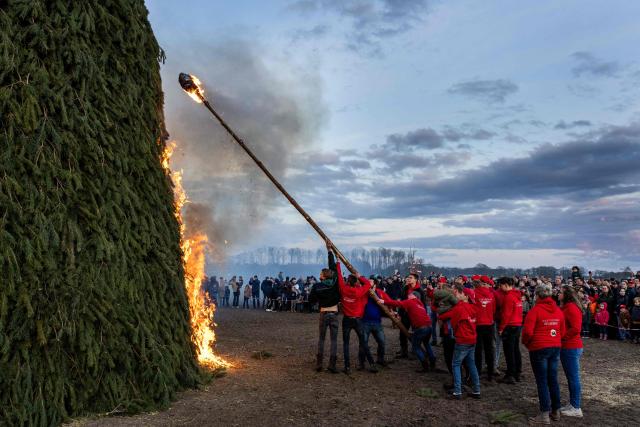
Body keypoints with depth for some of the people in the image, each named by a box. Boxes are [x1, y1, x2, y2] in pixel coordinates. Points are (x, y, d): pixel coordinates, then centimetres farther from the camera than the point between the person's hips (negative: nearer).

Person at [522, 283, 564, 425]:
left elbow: (527, 331, -17)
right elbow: (562, 331, 9)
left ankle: (545, 415, 2)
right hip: (556, 347, 6)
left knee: (542, 381, 0)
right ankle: (556, 411, 22)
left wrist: (526, 343, 1)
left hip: (539, 348, -6)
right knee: (553, 380, 14)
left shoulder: (535, 310, -14)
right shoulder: (558, 310, 5)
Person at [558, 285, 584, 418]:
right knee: (570, 377, 16)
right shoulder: (565, 307, 14)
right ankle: (572, 404, 25)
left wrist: (561, 337, -15)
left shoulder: (572, 308, -16)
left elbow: (576, 329, -22)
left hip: (571, 348, -10)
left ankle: (576, 408, 6)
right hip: (566, 347, 10)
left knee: (573, 377, -2)